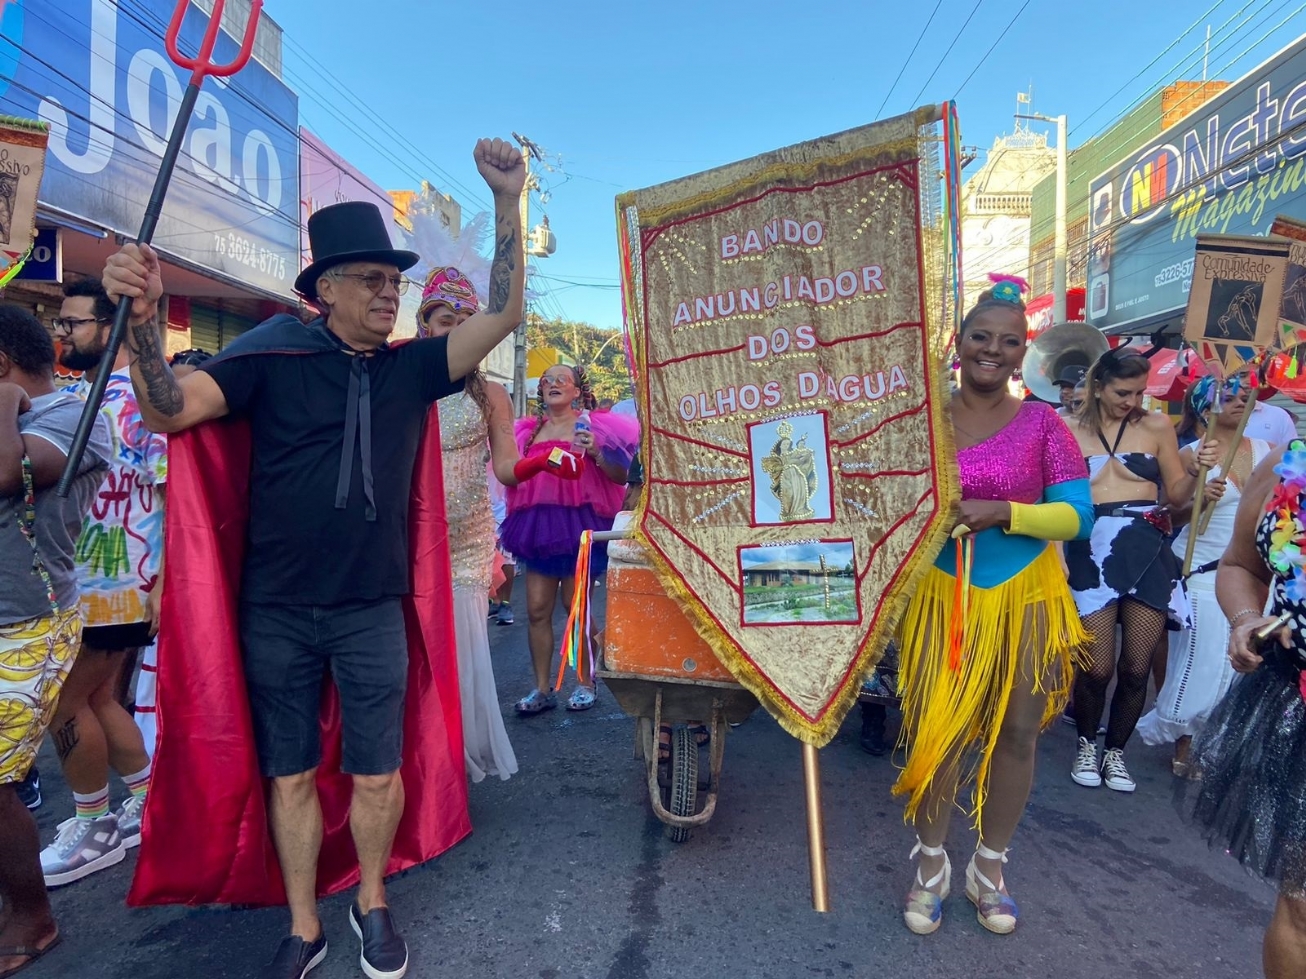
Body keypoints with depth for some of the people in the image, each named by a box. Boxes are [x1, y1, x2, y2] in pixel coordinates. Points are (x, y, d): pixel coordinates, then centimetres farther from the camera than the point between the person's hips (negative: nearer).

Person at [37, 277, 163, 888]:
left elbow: (172, 493, -17)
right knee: (97, 701, 13)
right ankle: (146, 806, 28)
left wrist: (167, 581, -21)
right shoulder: (71, 397, 13)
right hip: (76, 582, 8)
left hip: (121, 584, -8)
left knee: (66, 702, -2)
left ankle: (93, 827, 15)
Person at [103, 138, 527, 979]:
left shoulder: (410, 367, 3)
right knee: (291, 777, 11)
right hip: (274, 611, 0)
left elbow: (504, 315, -4)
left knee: (378, 774, 9)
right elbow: (168, 412, -12)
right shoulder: (275, 357, -2)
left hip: (372, 611, 1)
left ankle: (372, 903, 34)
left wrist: (507, 201, -13)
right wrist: (143, 317, -29)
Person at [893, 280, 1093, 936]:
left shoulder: (1041, 423, -3)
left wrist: (1001, 512, -20)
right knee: (933, 729, 1)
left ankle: (990, 866, 32)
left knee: (1015, 732, 9)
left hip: (1023, 598, 1)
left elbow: (1077, 516, -7)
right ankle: (932, 863, 26)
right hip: (940, 595, 0)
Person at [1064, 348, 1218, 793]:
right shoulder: (1070, 431, 2)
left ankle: (1115, 752, 28)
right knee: (1096, 667, -3)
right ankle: (1087, 745, 25)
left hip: (1148, 550, 2)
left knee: (1136, 668, 4)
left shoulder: (1157, 427, 8)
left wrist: (1197, 470, -6)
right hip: (1092, 552, -2)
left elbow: (1176, 492, 12)